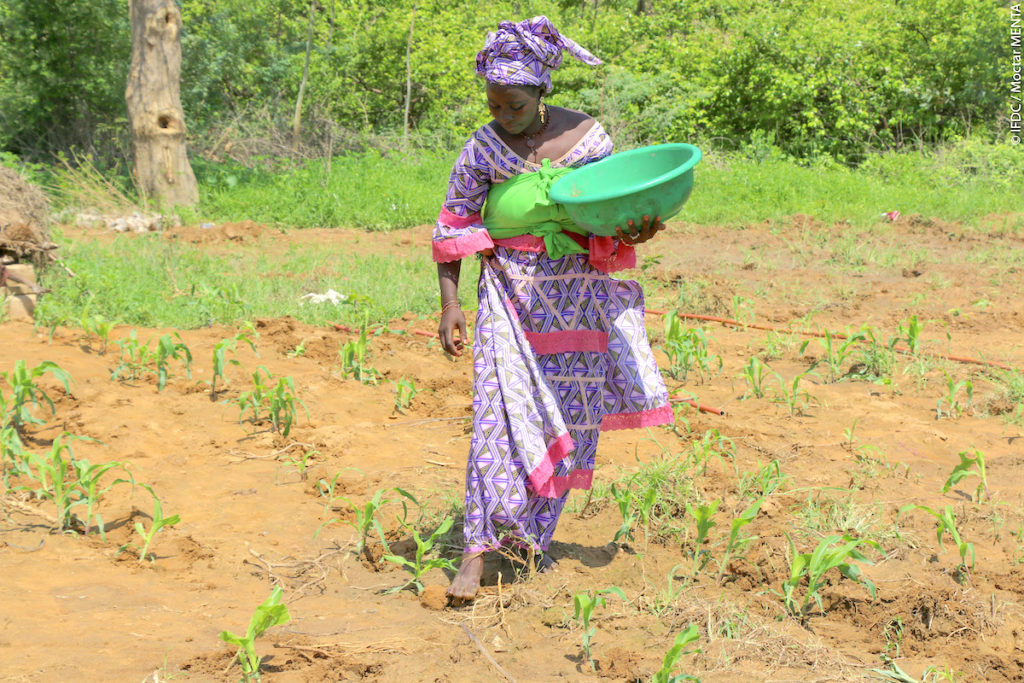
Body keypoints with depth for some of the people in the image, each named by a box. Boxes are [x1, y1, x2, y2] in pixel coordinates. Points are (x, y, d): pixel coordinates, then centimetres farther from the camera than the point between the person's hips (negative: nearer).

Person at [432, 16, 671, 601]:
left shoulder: (586, 134, -3)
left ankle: (532, 534, 26)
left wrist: (634, 230, -18)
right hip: (513, 299, -3)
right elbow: (452, 228, -1)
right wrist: (450, 305, -9)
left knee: (570, 421, 8)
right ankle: (477, 552, -14)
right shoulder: (483, 150, -7)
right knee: (504, 413, -14)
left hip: (579, 303, 3)